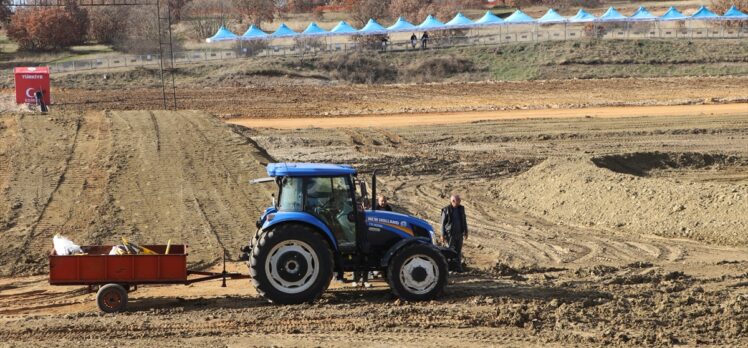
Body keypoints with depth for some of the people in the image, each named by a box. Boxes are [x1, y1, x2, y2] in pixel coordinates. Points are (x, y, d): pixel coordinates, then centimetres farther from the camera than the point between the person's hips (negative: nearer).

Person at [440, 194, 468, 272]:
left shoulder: (461, 208, 7)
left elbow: (464, 221, 15)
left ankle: (459, 267, 11)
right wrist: (443, 235, -7)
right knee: (451, 250, 0)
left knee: (458, 250, 6)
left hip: (459, 233, 4)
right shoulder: (446, 210, -7)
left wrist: (465, 232, 14)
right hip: (450, 233, -4)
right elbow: (443, 223, -4)